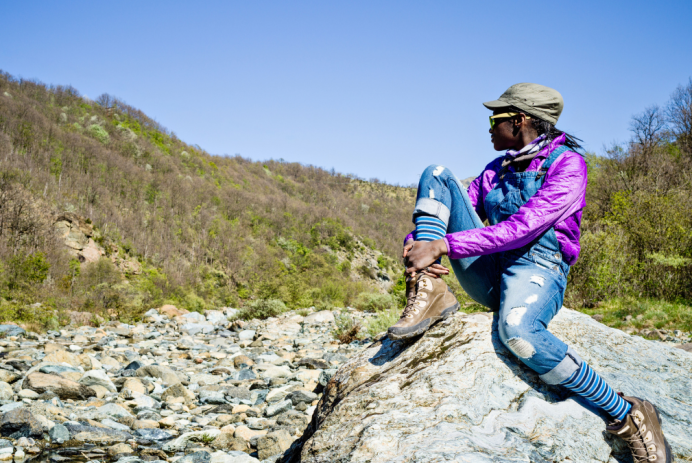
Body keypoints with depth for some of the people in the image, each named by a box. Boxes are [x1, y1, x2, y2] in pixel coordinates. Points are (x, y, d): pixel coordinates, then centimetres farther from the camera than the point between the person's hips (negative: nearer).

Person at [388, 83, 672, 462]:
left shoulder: (567, 163, -6)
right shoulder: (497, 171, 18)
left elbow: (524, 227, -20)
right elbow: (461, 209, 13)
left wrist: (442, 245, -25)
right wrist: (416, 242, -11)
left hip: (538, 267, -6)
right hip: (490, 275, 6)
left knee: (516, 330, -43)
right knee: (437, 175, -2)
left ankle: (627, 414, -24)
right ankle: (428, 291, -21)